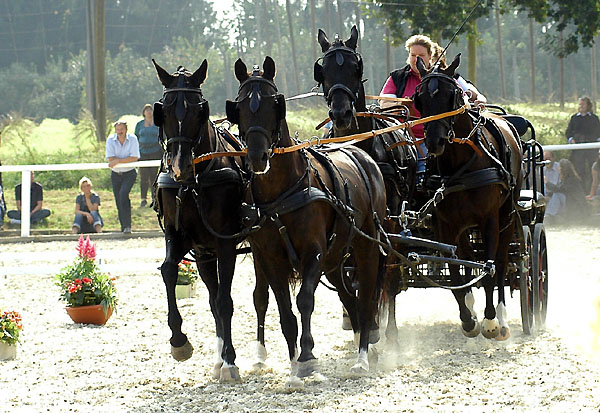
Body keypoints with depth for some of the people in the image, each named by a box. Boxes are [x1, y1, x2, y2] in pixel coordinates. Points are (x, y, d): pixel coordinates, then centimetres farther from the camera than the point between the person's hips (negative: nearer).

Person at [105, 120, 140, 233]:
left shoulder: (132, 139, -8)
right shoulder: (110, 140, -4)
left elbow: (135, 158, -15)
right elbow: (110, 159, -12)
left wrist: (118, 161, -21)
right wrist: (127, 160, -17)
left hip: (129, 174, -3)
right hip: (115, 174, 3)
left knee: (123, 194, -24)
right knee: (119, 200, 4)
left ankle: (127, 225, -23)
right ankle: (124, 228, 17)